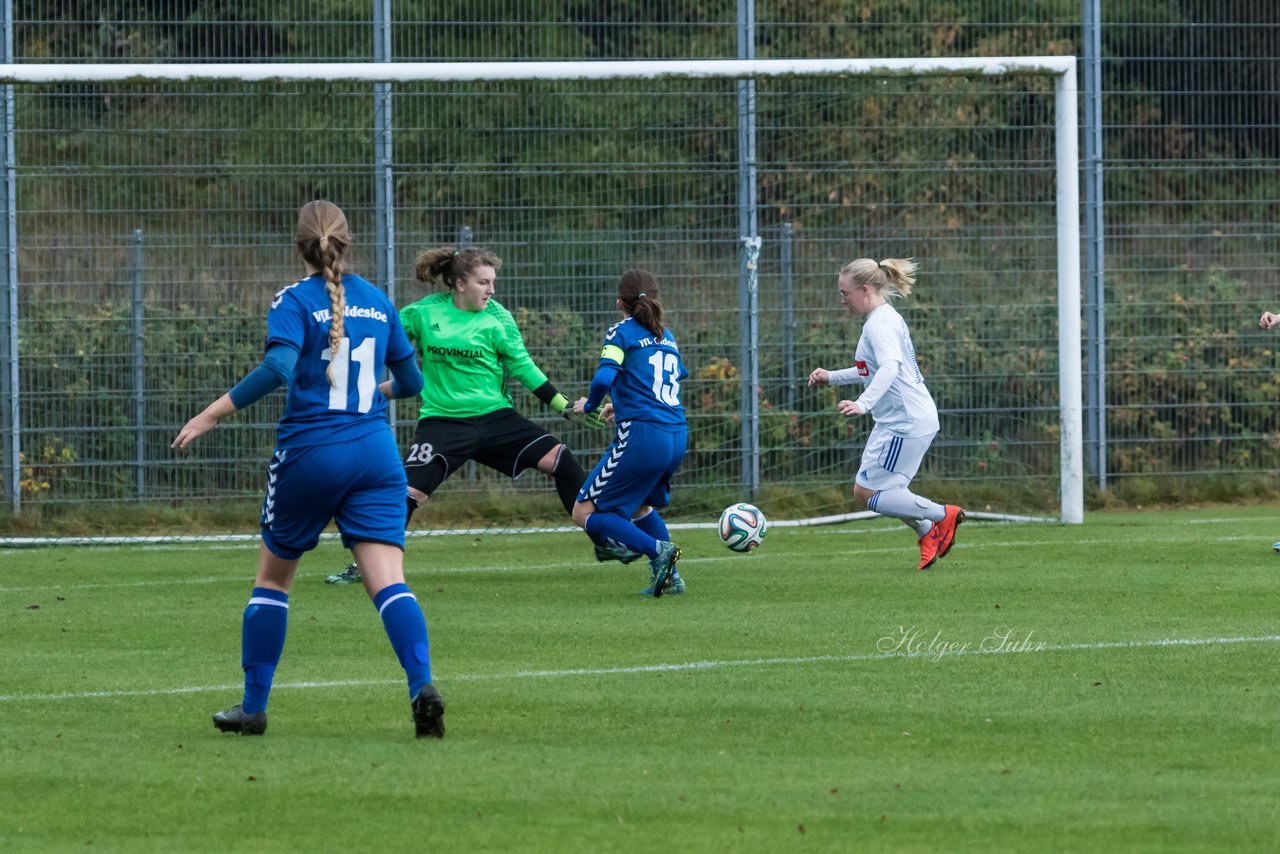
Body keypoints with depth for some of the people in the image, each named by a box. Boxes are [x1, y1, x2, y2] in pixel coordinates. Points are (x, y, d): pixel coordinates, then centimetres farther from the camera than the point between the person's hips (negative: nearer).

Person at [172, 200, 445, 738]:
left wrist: (212, 414, -17)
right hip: (375, 452, 3)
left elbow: (279, 367, -21)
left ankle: (253, 706, 20)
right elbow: (411, 381, 19)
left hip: (310, 452, -3)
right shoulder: (376, 301, 11)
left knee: (273, 574, 15)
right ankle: (422, 686, -29)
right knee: (387, 579, -6)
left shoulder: (295, 301, -4)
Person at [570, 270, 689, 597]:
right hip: (677, 435, 7)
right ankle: (670, 577, 19)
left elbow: (604, 377, -16)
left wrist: (590, 405, 3)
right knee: (637, 504, 31)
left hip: (642, 436, -7)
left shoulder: (622, 332, -2)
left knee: (584, 512, 0)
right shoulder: (666, 337, 18)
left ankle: (657, 550, -16)